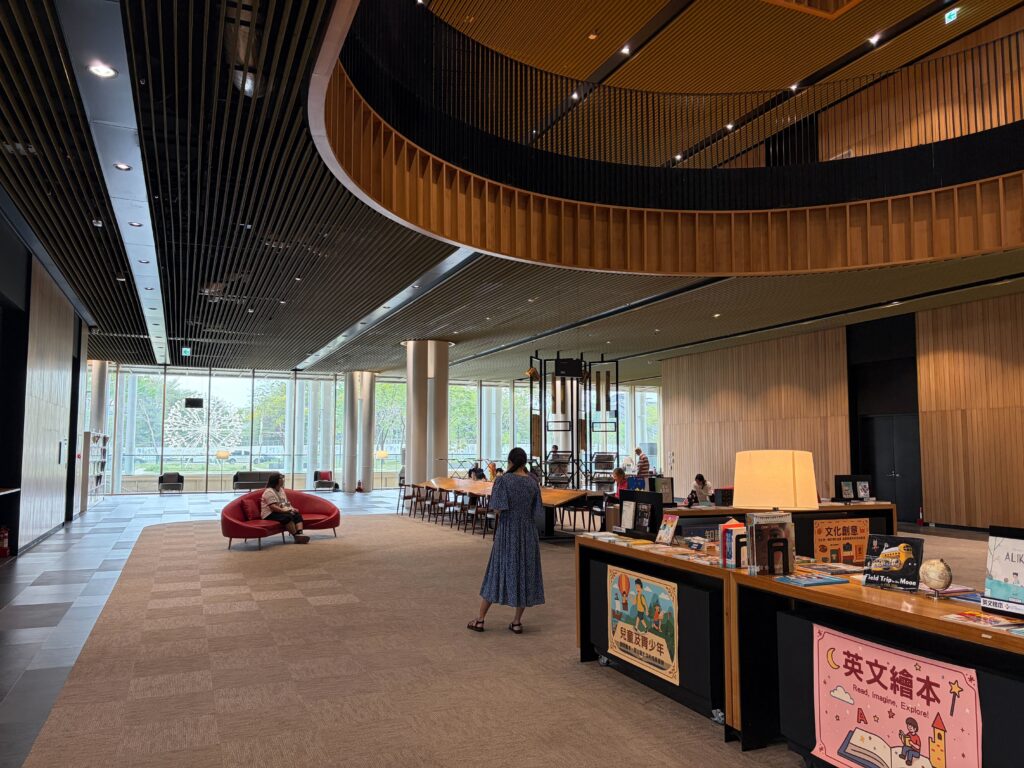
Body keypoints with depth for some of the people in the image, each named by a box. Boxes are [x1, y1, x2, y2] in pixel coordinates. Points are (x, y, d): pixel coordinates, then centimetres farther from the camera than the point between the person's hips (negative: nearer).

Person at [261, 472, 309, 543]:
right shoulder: (269, 492, -13)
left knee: (298, 515, -15)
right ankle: (296, 536, -33)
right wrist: (284, 510, -29)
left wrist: (292, 509, 1)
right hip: (270, 514, -9)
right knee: (288, 517, -34)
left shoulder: (281, 490, 17)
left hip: (282, 512, 9)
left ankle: (300, 533, -34)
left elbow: (286, 502, 20)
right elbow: (273, 507, -23)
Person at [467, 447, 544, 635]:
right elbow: (536, 511, 3)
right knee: (525, 572, 9)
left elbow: (498, 507, -16)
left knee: (498, 571, 7)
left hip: (507, 530, -2)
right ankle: (517, 622, 14)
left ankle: (480, 620, 14)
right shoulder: (532, 481, 0)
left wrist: (496, 482, -2)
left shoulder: (503, 480, -11)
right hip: (528, 531, 2)